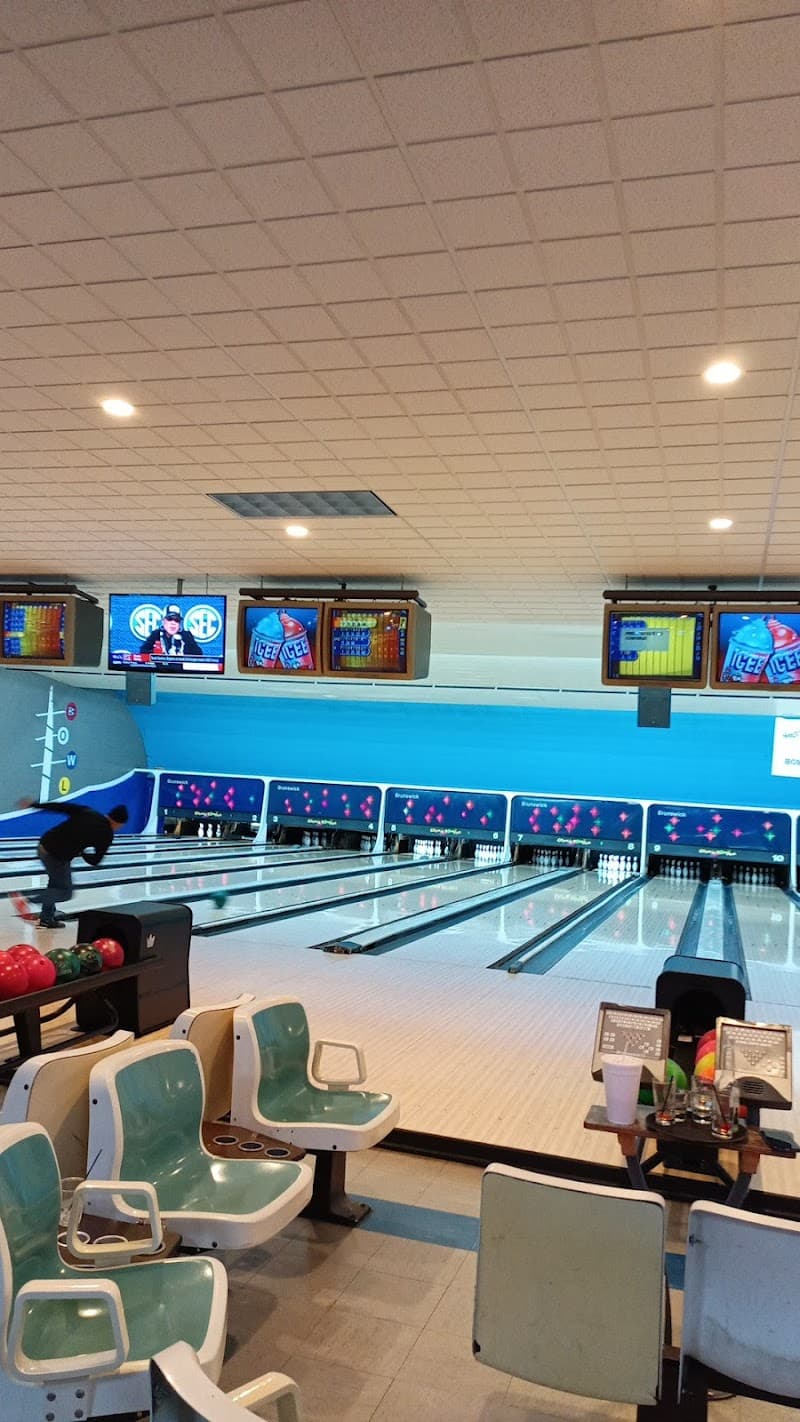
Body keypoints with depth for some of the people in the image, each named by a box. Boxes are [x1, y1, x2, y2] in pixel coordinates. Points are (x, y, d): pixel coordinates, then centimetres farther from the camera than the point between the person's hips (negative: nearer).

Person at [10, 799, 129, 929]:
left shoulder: (86, 811, 8)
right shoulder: (107, 834, -4)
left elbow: (59, 807, 5)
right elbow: (95, 860, 3)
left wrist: (34, 804, 12)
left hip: (44, 847, 7)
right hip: (58, 857, -7)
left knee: (55, 883, 26)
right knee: (65, 892, 10)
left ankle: (47, 918, 30)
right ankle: (26, 900, -7)